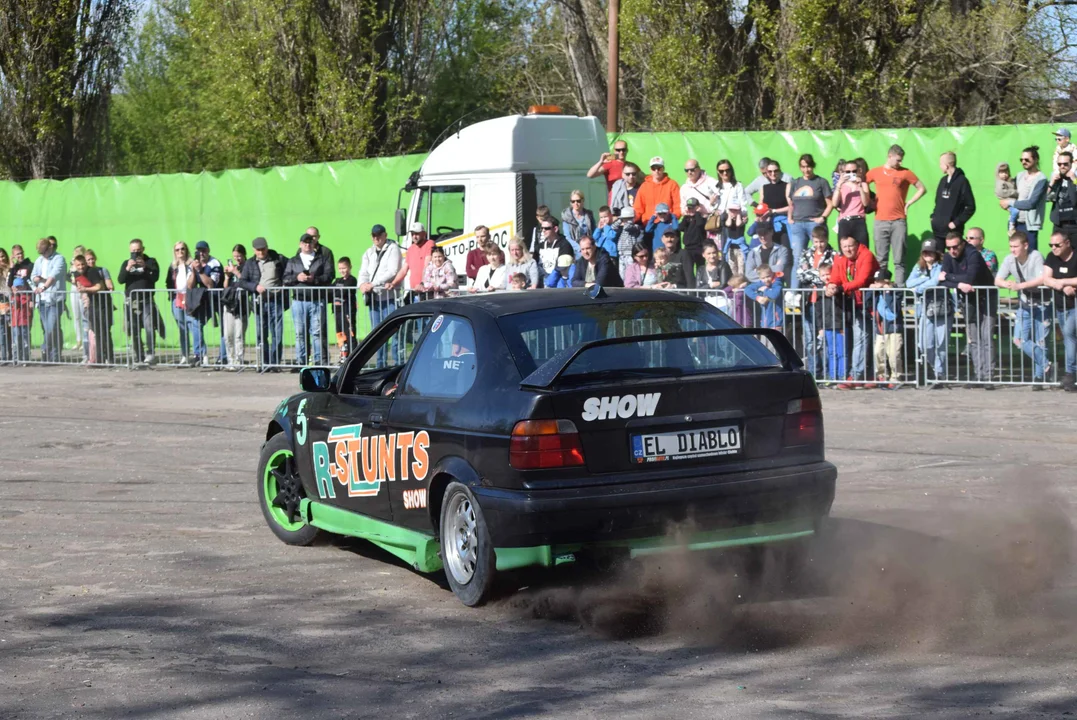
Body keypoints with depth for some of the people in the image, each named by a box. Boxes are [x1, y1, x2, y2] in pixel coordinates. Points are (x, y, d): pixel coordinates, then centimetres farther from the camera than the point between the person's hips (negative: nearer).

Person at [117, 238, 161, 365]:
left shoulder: (150, 262, 4)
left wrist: (145, 267, -23)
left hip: (147, 301, -3)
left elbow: (155, 277, -9)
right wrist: (127, 269, -17)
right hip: (131, 301, 3)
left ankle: (150, 354, -18)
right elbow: (120, 279, -1)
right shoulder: (126, 263, 11)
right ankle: (139, 357, 10)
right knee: (134, 331, 4)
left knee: (149, 327, -19)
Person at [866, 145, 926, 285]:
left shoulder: (905, 173, 5)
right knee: (880, 259, 2)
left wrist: (908, 204, 3)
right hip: (880, 221, 1)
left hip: (899, 221, -1)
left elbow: (922, 189, 10)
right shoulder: (875, 172, 9)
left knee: (899, 259, -3)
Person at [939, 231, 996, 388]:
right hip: (969, 300, 6)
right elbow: (942, 282, -13)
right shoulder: (948, 257, -4)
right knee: (973, 340, 3)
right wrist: (959, 284, -30)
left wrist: (948, 276, -24)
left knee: (986, 339, -11)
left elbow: (970, 278, -36)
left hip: (986, 297, -6)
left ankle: (987, 377, -14)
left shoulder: (973, 255, -23)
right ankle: (978, 375, 4)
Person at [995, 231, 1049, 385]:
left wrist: (1019, 285, -36)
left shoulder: (1036, 257, -18)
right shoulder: (1009, 259, -5)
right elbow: (997, 280, -6)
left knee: (1041, 342, 0)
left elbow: (1042, 280, -29)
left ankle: (1039, 376, 13)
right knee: (1019, 340, -8)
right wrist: (1006, 284, -29)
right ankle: (1046, 365, 3)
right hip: (1024, 305, 4)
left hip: (1041, 304, -4)